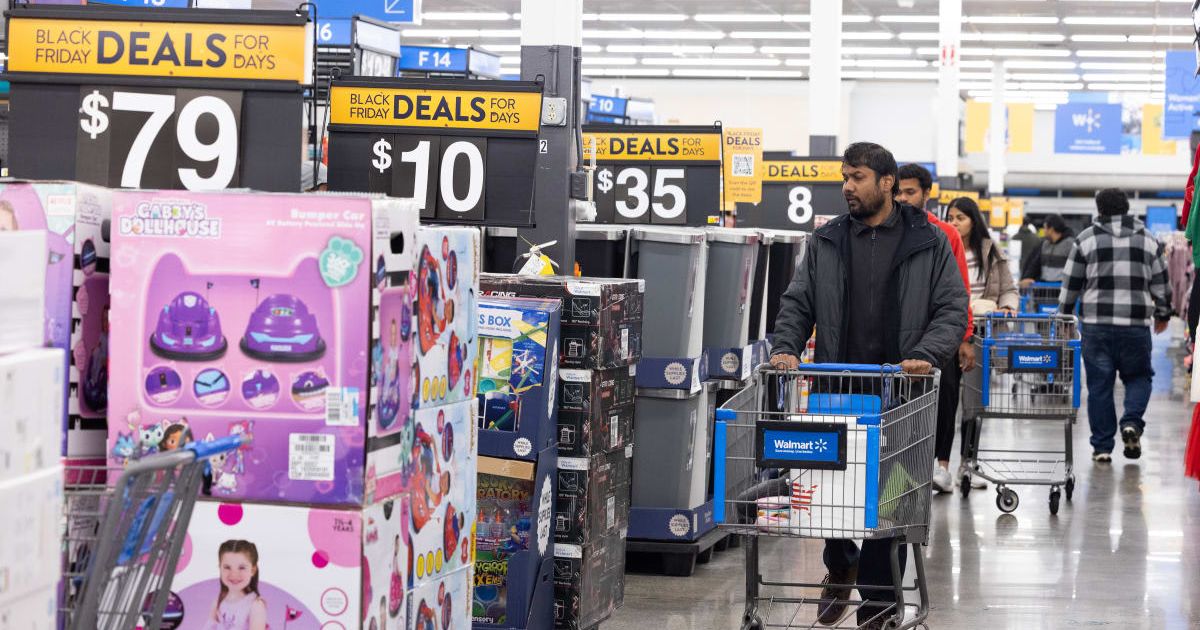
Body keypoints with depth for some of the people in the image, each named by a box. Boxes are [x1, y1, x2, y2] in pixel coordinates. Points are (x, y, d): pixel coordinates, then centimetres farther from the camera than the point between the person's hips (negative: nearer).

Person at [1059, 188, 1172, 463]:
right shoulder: (1148, 240, 8)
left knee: (1099, 384, 5)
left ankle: (1102, 446, 6)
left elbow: (1071, 284, 5)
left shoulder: (1086, 239, 4)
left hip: (1096, 325, 0)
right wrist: (1163, 314, 28)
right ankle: (1132, 423, -7)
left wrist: (1063, 317, 17)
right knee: (1138, 376, 17)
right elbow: (1161, 283, 13)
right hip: (1136, 325, 0)